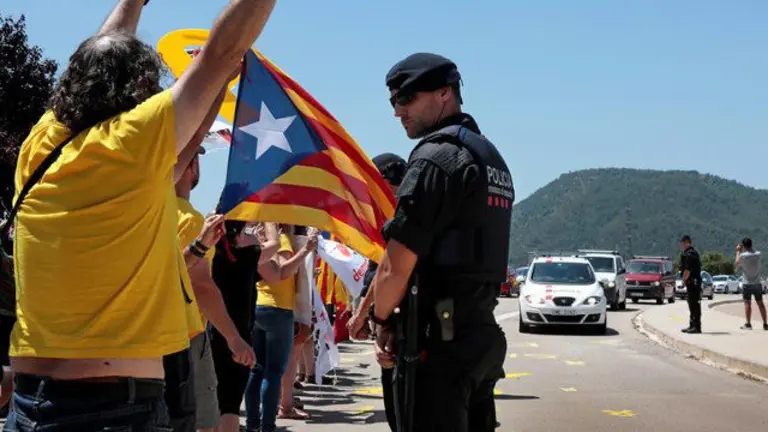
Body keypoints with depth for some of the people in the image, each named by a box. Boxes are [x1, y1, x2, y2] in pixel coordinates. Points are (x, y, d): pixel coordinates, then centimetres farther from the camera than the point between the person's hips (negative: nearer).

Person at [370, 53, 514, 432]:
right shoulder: (493, 158, 17)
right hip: (483, 334, 9)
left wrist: (381, 319, 3)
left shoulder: (437, 156, -12)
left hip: (440, 343, -9)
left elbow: (396, 268, -15)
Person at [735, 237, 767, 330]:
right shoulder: (758, 254, -3)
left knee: (747, 303, 0)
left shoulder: (743, 255, -15)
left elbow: (737, 264, 3)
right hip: (758, 283, 4)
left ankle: (748, 324, -2)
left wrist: (738, 251, 12)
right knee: (760, 303, 9)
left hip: (748, 283, -4)